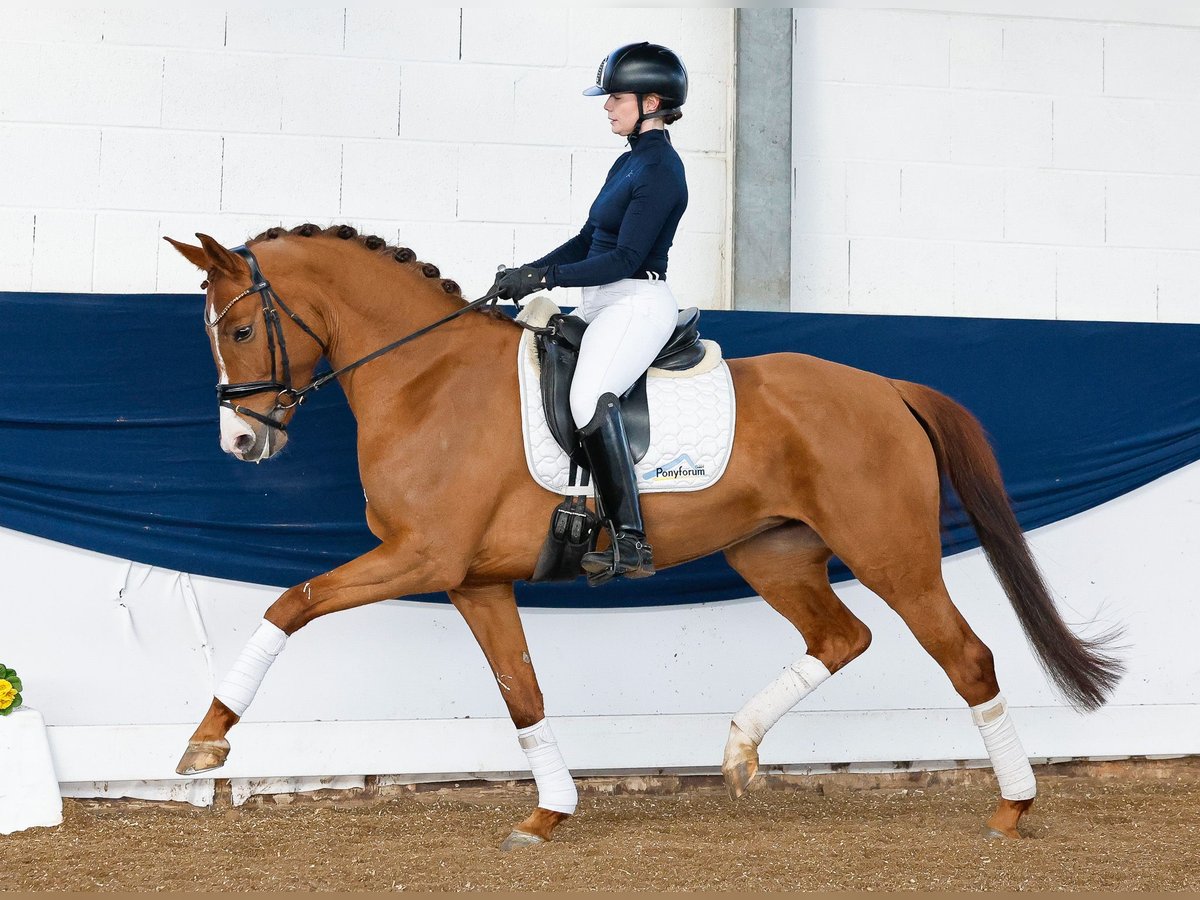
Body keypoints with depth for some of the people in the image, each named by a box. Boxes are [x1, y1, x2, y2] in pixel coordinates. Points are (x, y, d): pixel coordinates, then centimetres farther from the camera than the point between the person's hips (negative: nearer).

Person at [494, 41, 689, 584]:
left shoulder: (660, 169, -14)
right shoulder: (629, 162, 17)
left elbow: (625, 258, -19)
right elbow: (590, 239, 21)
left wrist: (543, 278, -19)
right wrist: (529, 273, 9)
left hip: (637, 304, -11)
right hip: (602, 306, 11)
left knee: (589, 396, -34)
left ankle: (630, 544, -38)